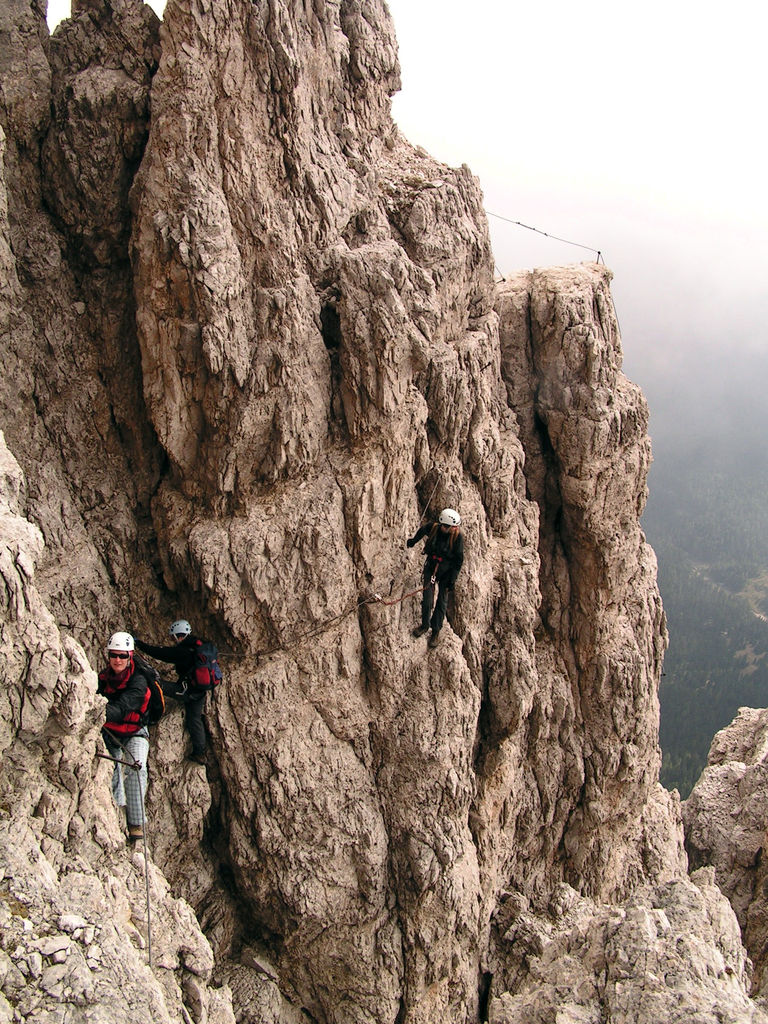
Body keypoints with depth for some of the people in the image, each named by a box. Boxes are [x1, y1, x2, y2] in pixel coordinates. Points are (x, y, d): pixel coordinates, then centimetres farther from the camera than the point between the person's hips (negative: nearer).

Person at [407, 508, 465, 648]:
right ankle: (425, 625, 19)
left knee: (442, 602, 3)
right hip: (431, 566, 1)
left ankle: (436, 631, 16)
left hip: (447, 570, -1)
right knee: (427, 599, -3)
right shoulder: (432, 527, -15)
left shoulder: (458, 536, -18)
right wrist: (413, 540, 28)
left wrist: (452, 580, -9)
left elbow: (459, 560, -10)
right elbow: (422, 530, 12)